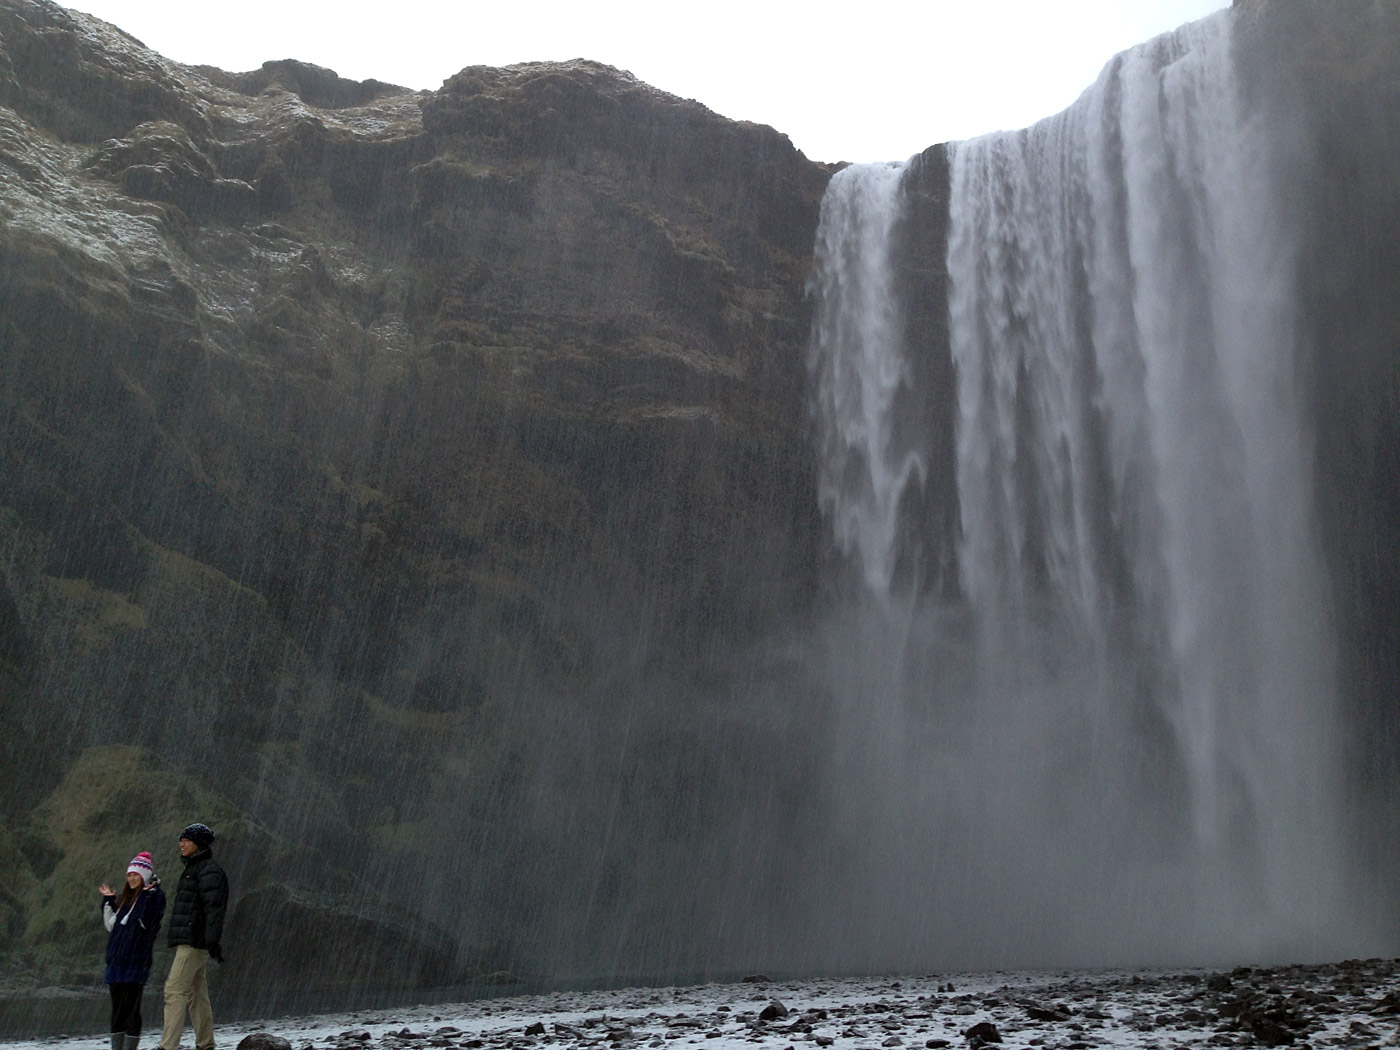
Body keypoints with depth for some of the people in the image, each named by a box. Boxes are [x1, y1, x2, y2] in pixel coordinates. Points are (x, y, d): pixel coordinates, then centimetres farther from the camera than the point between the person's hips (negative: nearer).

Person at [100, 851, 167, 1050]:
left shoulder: (155, 895, -3)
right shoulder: (126, 898, 20)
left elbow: (146, 922, -17)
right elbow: (111, 925, 16)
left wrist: (146, 896, -19)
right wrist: (108, 901, 14)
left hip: (136, 961, -8)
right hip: (117, 959, 8)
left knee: (130, 1008, -8)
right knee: (117, 1008, 10)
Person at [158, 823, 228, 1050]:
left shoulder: (209, 870, -10)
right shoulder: (193, 868, 21)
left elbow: (213, 908, -19)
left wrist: (212, 941, -26)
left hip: (196, 941, -10)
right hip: (187, 942, 10)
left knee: (175, 991, -14)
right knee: (197, 994, 10)